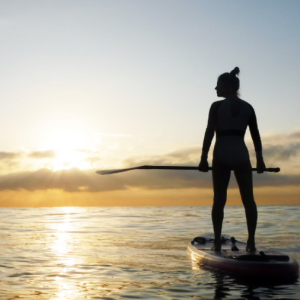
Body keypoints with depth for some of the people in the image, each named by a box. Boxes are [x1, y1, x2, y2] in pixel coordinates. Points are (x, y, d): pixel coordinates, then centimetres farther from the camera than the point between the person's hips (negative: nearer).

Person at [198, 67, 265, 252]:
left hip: (221, 155, -2)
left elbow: (209, 133, -7)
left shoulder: (217, 106, 0)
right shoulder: (248, 107, 10)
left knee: (219, 199, 1)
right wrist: (260, 159, 13)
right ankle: (251, 242, 2)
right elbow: (256, 135, 9)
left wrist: (204, 158, -5)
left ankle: (218, 242, -2)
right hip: (241, 155, 2)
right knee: (248, 199, 6)